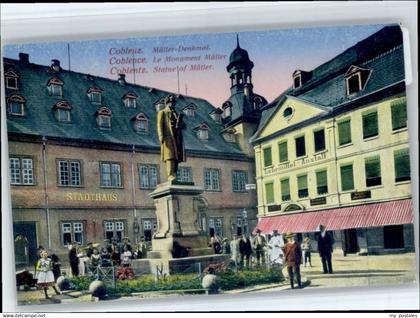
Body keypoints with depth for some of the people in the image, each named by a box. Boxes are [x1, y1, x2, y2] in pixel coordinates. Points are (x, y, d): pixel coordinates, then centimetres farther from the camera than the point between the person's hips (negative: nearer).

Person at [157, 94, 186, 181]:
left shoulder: (176, 114, 27)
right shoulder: (162, 113, 10)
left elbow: (183, 126, 22)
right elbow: (159, 125, -2)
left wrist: (180, 122, -1)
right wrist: (161, 136, -16)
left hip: (177, 139, 6)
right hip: (168, 138, -6)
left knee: (176, 158, -1)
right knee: (170, 157, -16)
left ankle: (174, 176, -1)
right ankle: (170, 176, -22)